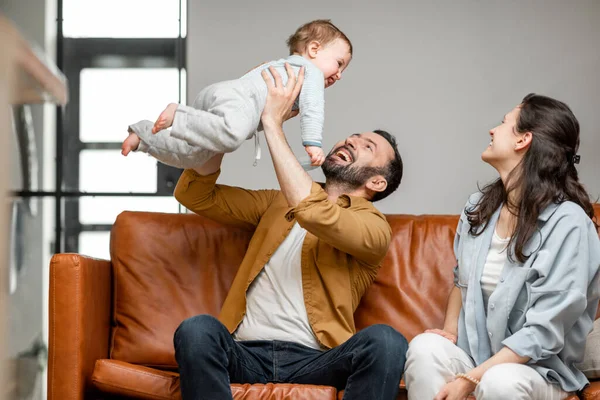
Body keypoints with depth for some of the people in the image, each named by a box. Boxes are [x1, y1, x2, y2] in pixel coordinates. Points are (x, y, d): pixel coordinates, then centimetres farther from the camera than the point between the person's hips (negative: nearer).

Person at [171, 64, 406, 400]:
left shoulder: (374, 228, 7)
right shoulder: (279, 202, 24)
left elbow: (312, 211, -14)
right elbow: (194, 194, 19)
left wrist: (273, 122, -10)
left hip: (313, 359, -3)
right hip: (246, 354, 3)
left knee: (386, 341, -34)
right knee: (196, 330, -32)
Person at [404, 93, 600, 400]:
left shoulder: (568, 222, -16)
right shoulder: (478, 208, 5)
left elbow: (544, 333, -19)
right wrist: (450, 332, 1)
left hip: (540, 370, -5)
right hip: (474, 353, 5)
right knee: (425, 348, -28)